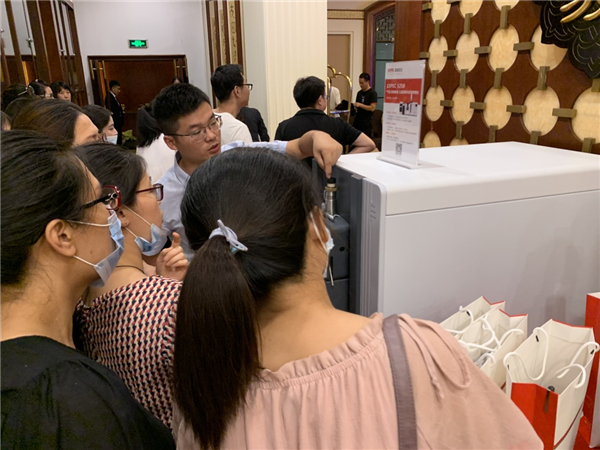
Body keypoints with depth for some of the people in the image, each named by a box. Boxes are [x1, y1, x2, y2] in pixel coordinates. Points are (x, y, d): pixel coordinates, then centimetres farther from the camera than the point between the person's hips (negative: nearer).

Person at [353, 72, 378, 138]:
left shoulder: (372, 93, -7)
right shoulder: (359, 93, 14)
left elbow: (372, 108, -15)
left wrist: (360, 105, -19)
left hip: (366, 123, -7)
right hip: (357, 121, 7)